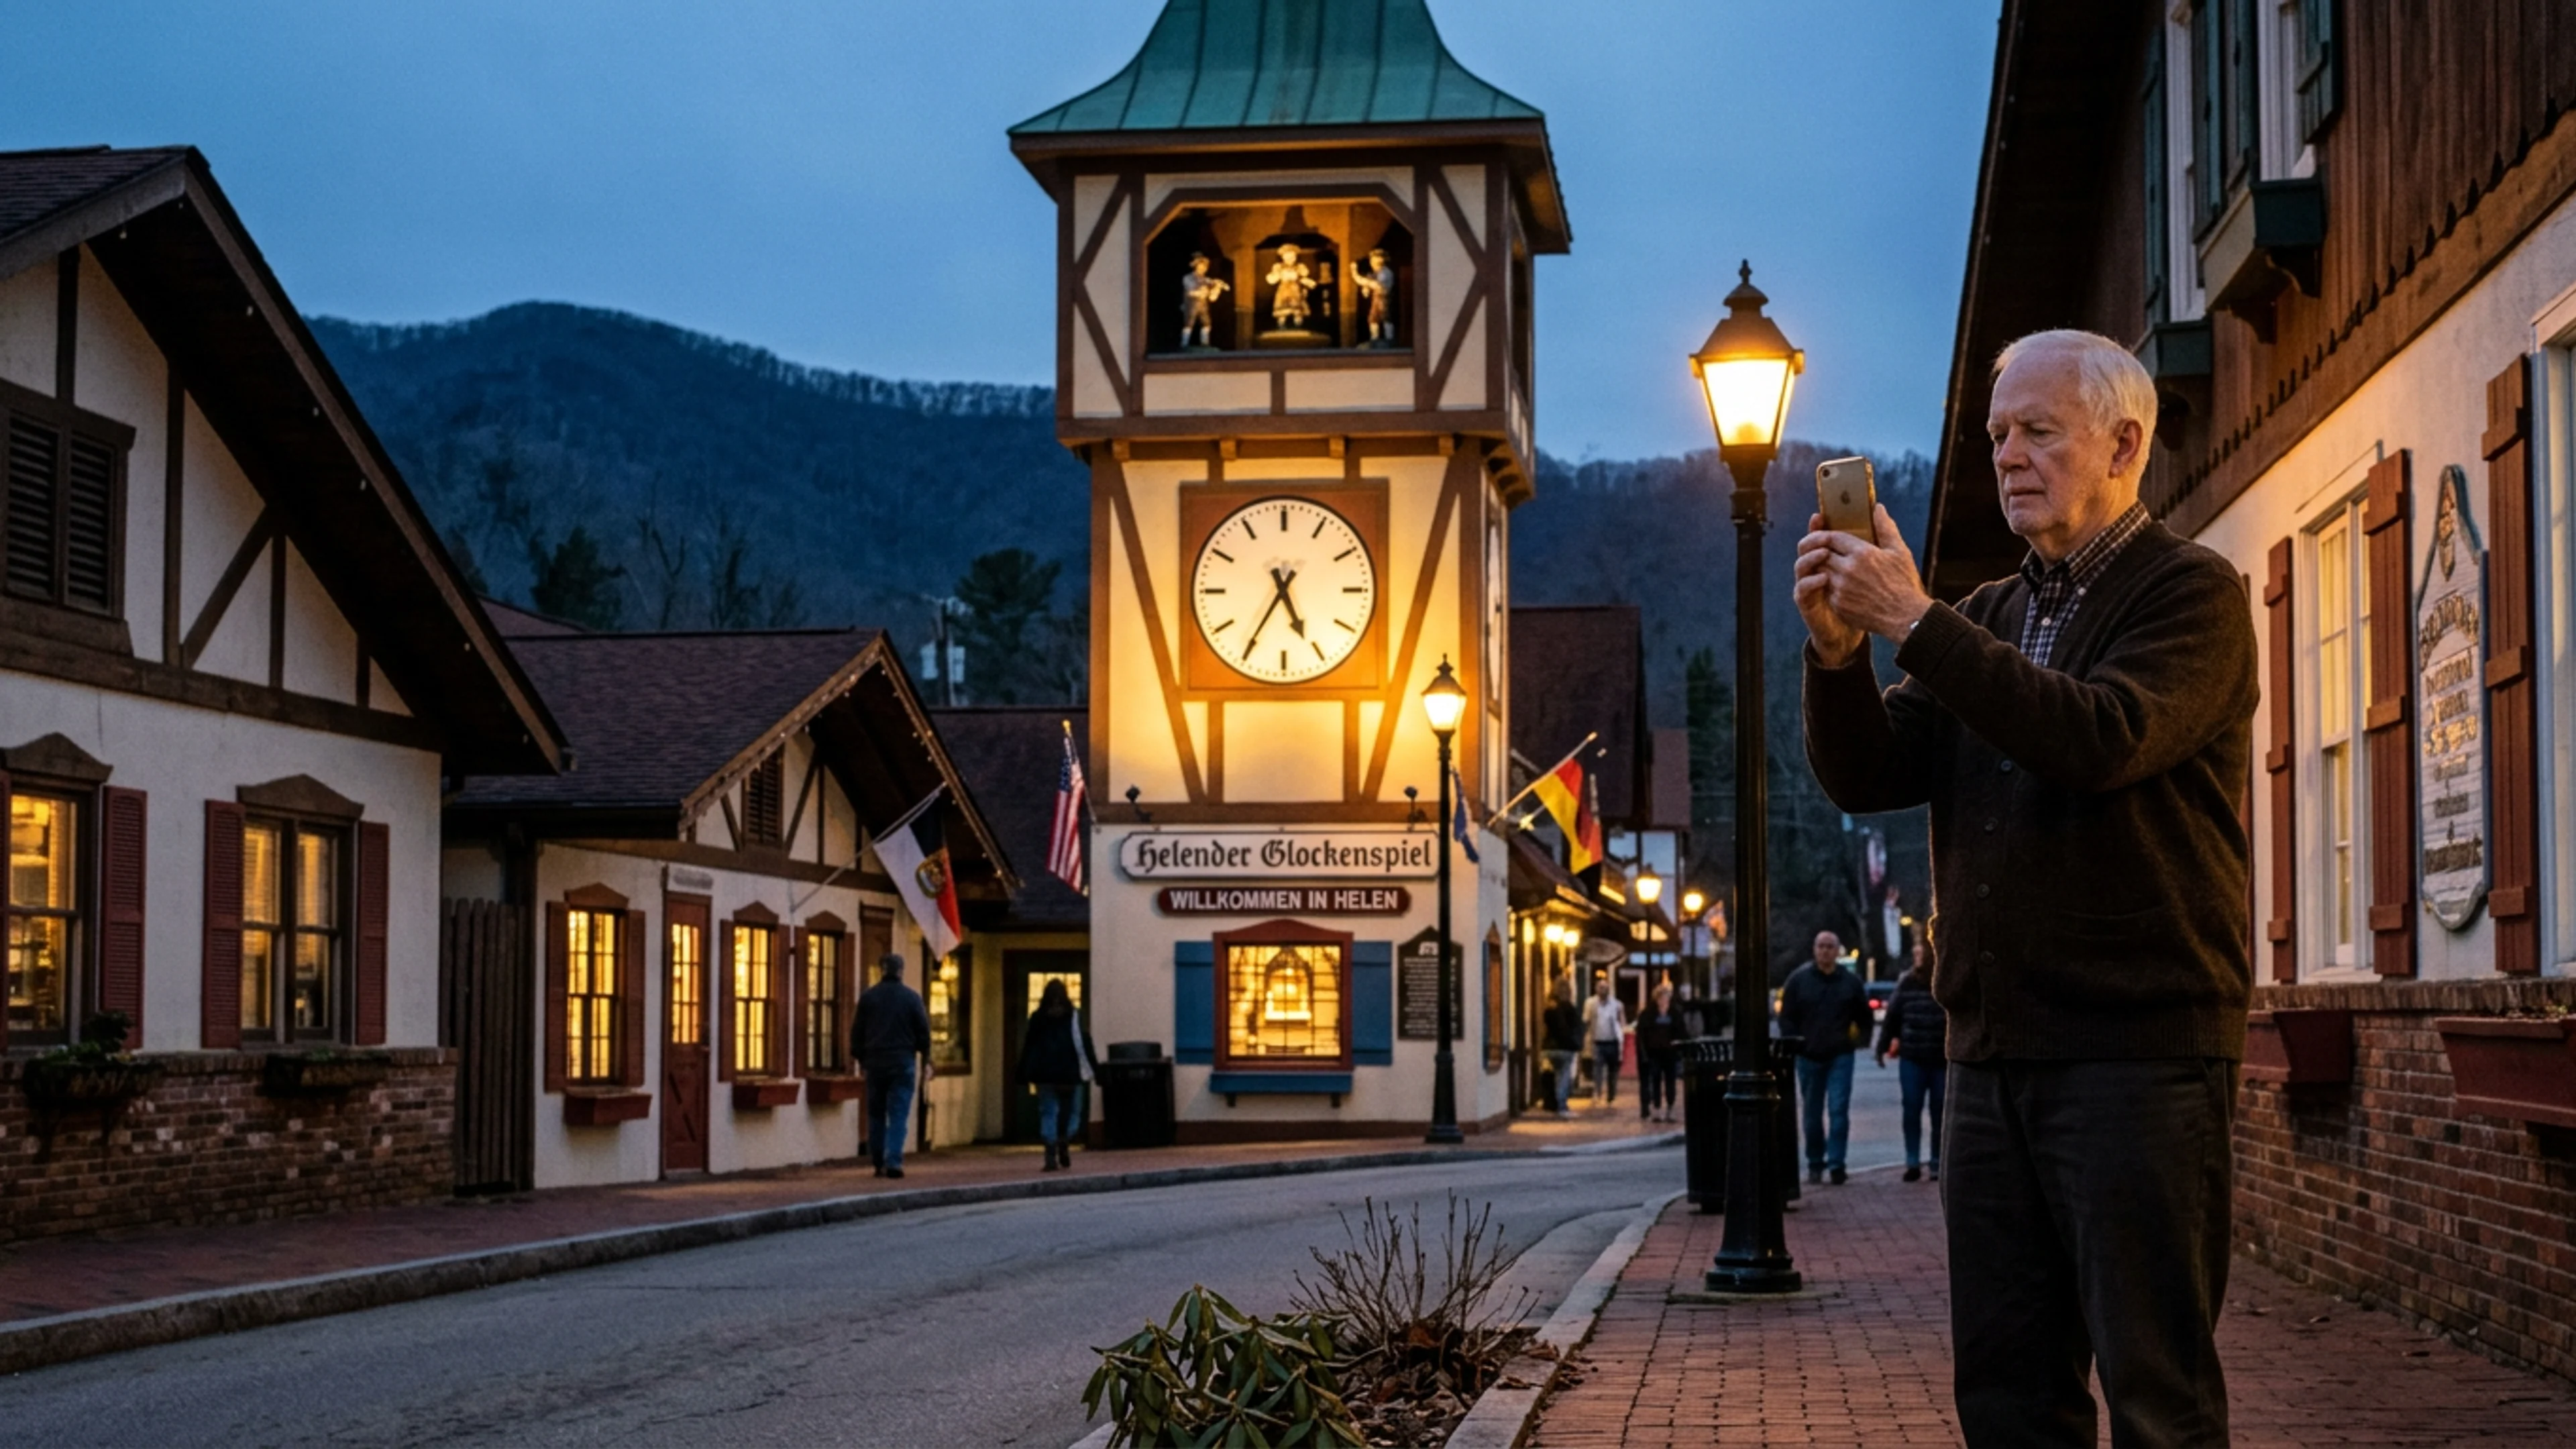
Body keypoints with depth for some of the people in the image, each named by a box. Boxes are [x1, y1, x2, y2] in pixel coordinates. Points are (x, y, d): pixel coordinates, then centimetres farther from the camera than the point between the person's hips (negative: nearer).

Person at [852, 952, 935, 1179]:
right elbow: (923, 1032, 1)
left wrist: (861, 1060, 16)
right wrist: (925, 1061, 12)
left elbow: (857, 1032, 5)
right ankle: (893, 1161, -15)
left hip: (875, 1064, 2)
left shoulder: (868, 997, 1)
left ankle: (878, 1163, 13)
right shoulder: (912, 997, -2)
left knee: (876, 1115, 12)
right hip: (903, 1064, -2)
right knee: (899, 1115, -2)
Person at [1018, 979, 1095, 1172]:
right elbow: (1084, 1044, -4)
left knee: (1048, 1113, 4)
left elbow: (1027, 1047, 7)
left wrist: (1024, 1075, 10)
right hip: (1070, 1072, -1)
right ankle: (1064, 1144, -11)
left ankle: (1051, 1157, -5)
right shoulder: (1074, 1017, 0)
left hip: (1043, 1074, 1)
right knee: (1069, 1111, 10)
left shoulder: (1037, 1018, 6)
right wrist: (1091, 1069, 0)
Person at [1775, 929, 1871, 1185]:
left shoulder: (1851, 981, 3)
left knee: (1839, 1110, -9)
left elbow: (1863, 1017, 13)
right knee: (1812, 1114, 8)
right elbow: (1787, 1017, 3)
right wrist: (1792, 1045, -5)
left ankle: (1836, 1164, -7)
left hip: (1840, 1056, -1)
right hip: (1809, 1056, 1)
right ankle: (1815, 1164, 18)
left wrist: (1860, 1040, 2)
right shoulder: (1799, 979, 1)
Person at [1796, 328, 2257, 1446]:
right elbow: (1867, 777, 10)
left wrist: (1915, 626, -19)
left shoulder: (2190, 593, -1)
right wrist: (1839, 651, -8)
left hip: (2139, 1049, -7)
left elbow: (2104, 738, -20)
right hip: (1994, 1054, 7)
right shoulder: (1994, 617, 19)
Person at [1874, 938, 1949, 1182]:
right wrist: (1883, 1047, 6)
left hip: (1942, 1060, -2)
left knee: (1939, 1114, 5)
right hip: (1911, 1059, 2)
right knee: (1911, 1111, 0)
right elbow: (1893, 1015, 7)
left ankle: (1937, 1164, 14)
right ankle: (1913, 1163, 6)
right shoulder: (1907, 983, 3)